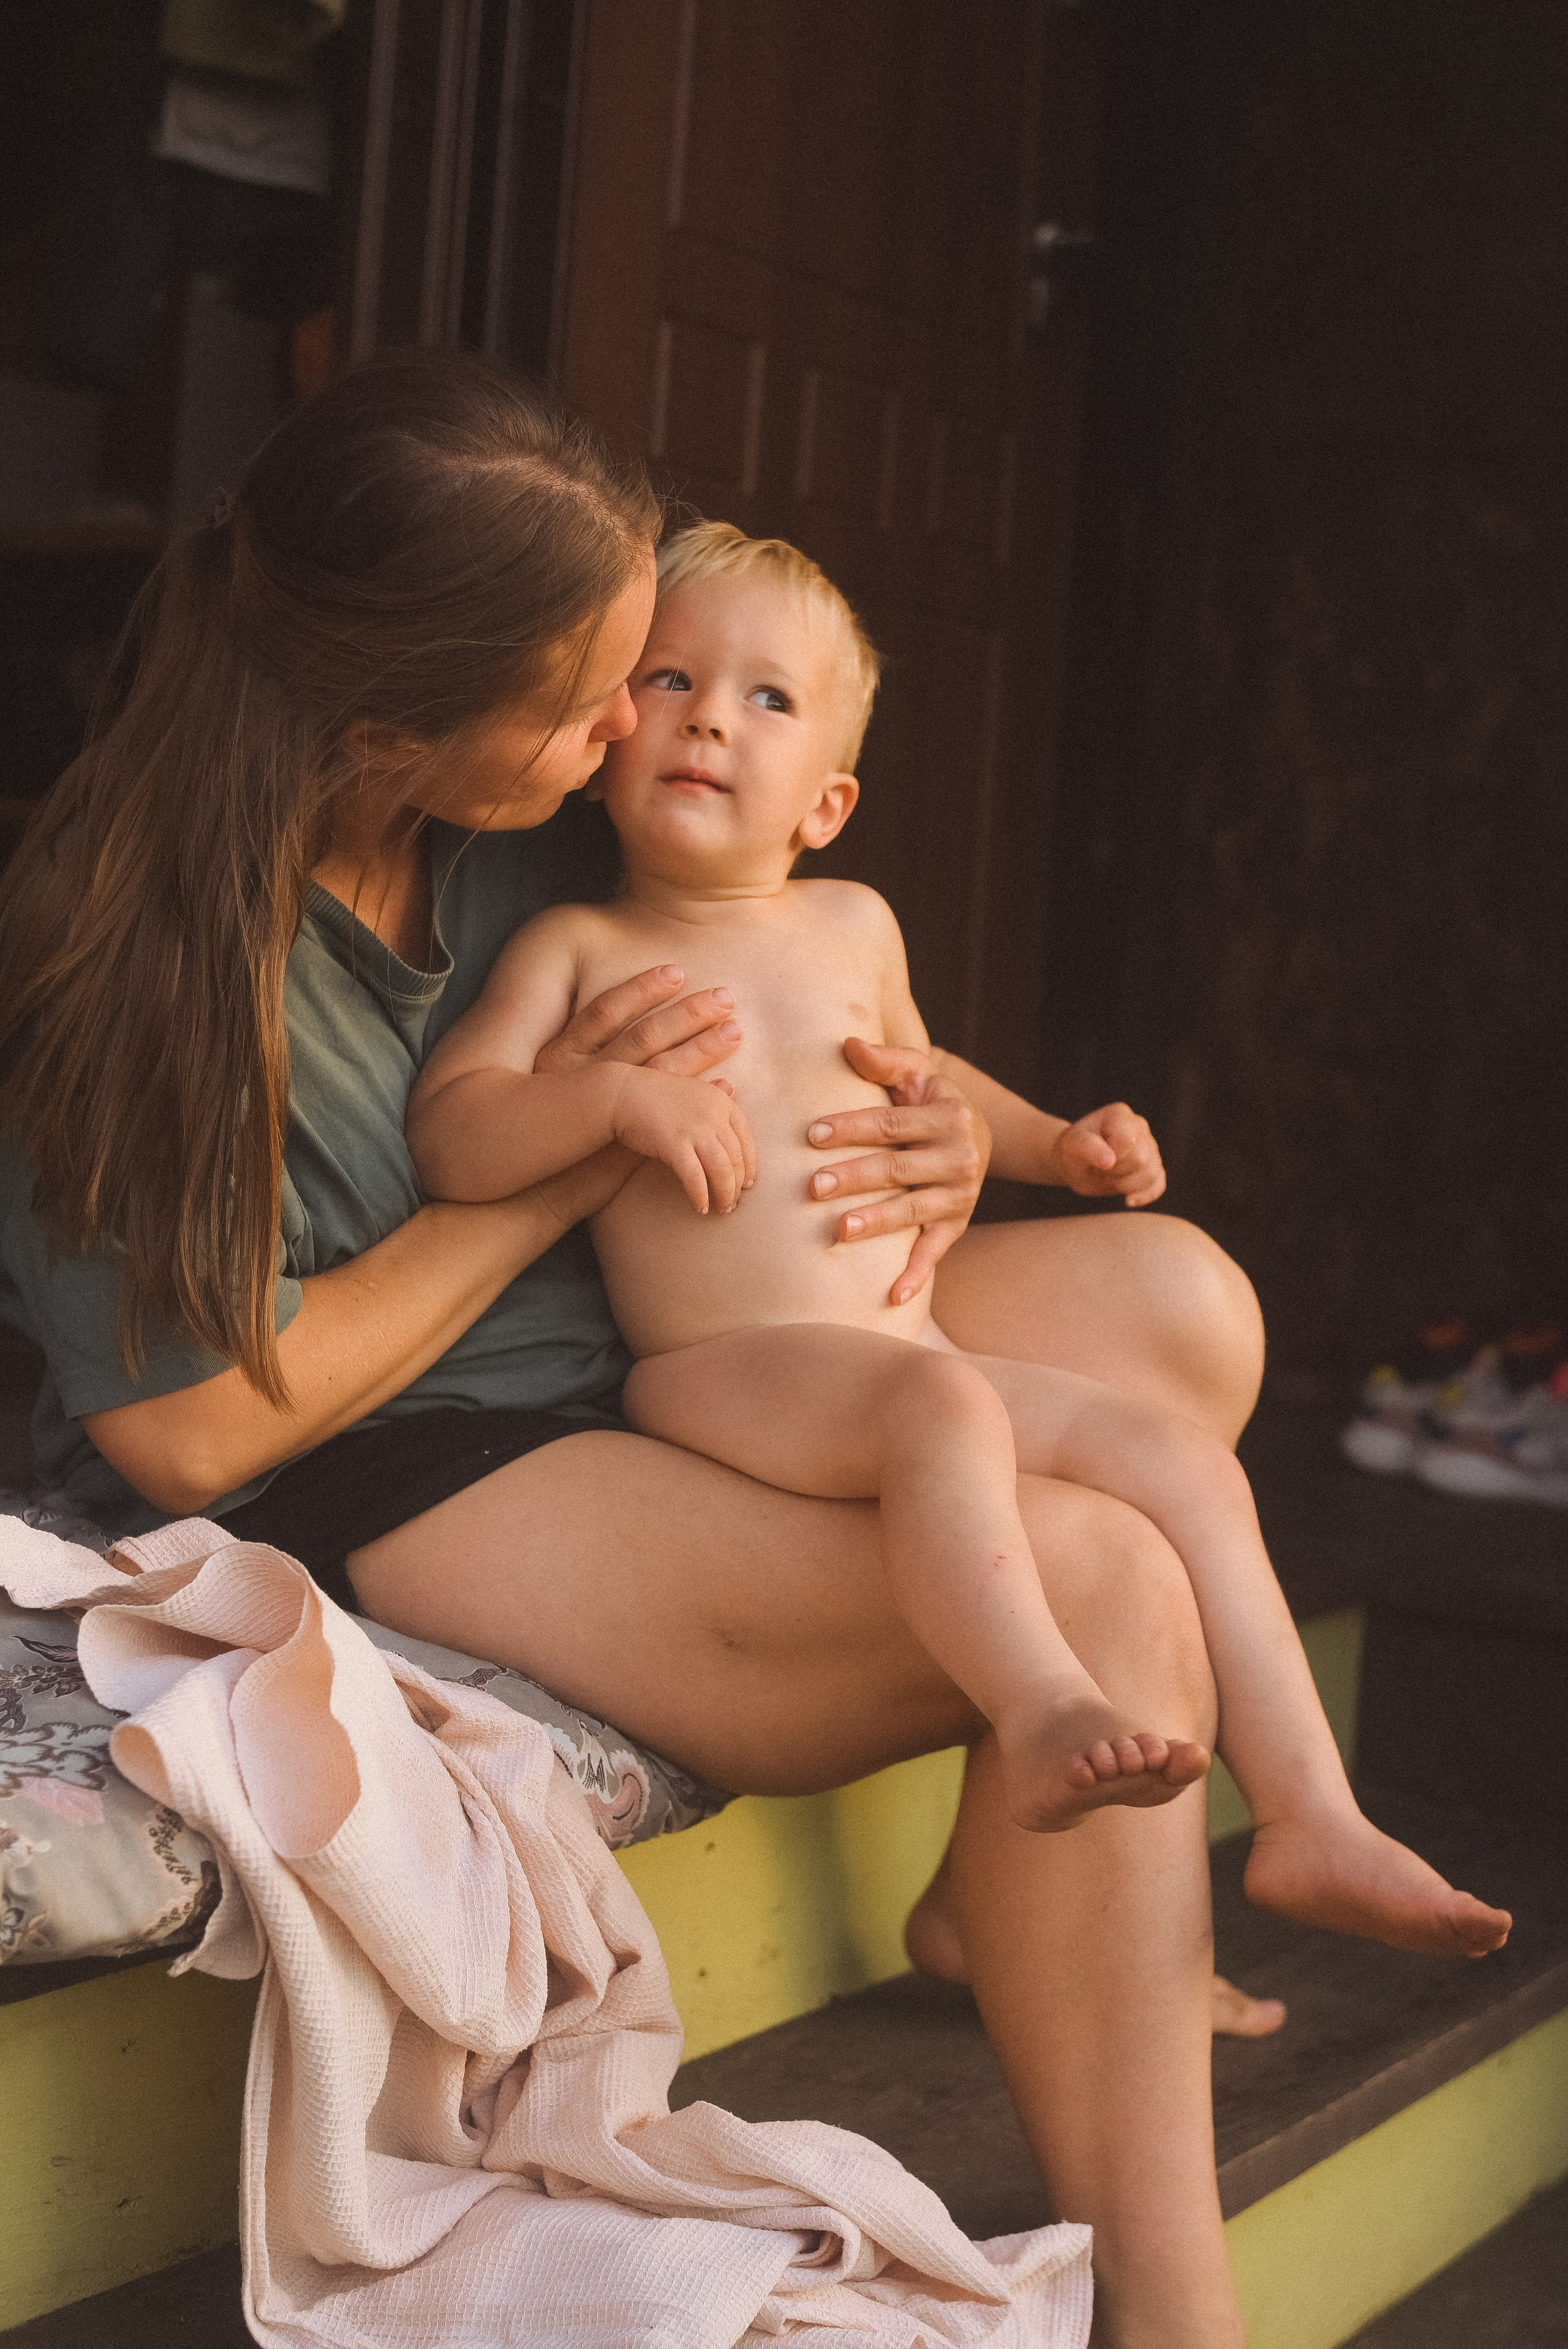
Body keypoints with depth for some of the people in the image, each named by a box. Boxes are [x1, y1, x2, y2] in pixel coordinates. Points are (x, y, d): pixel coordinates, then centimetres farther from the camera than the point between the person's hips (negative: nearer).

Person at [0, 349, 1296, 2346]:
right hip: (359, 1501, -8)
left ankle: (994, 1890, 6)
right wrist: (564, 1164, -17)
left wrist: (958, 1121, -7)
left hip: (646, 1386, 8)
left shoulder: (530, 828, 0)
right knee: (1094, 1586, -26)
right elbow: (191, 1432, -20)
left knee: (1178, 1303, -7)